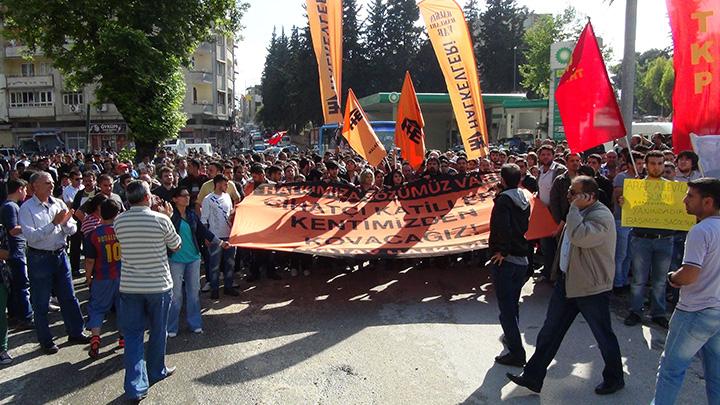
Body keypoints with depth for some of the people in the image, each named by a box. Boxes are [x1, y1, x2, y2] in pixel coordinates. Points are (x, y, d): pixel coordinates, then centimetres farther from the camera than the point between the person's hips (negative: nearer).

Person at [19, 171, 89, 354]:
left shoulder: (58, 203, 4)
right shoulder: (26, 208, -10)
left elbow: (73, 230, 3)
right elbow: (31, 236, -20)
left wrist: (66, 222, -18)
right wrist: (54, 223, -24)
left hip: (60, 255, 5)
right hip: (39, 258, -4)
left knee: (69, 297, 13)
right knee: (41, 303, 7)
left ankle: (75, 333, 25)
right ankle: (46, 341, 21)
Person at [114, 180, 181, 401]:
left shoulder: (119, 221, -4)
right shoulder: (160, 219, -14)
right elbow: (176, 246, 1)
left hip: (129, 286, 2)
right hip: (159, 285, -2)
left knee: (133, 334, 8)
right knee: (158, 331, 17)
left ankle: (136, 386, 5)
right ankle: (155, 372, 33)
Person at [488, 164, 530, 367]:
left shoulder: (503, 199, -15)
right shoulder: (524, 200, 10)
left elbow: (503, 227, -26)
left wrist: (502, 250, -18)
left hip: (504, 259, -8)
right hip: (522, 259, 8)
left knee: (506, 306, -3)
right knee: (513, 302, 23)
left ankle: (516, 352, -2)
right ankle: (512, 336, 39)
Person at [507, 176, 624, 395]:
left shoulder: (601, 216, -21)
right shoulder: (579, 212, 8)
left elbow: (579, 237, -37)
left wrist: (575, 207, -27)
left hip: (592, 287, -9)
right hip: (568, 281, 9)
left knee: (604, 336, 11)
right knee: (550, 330, 11)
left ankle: (614, 379, 33)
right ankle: (533, 376, 19)